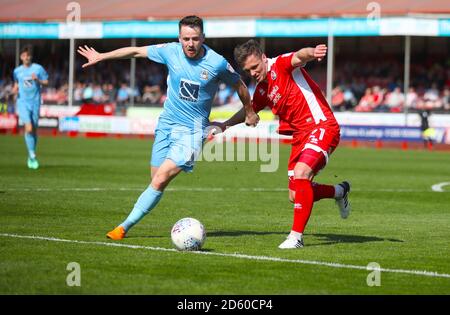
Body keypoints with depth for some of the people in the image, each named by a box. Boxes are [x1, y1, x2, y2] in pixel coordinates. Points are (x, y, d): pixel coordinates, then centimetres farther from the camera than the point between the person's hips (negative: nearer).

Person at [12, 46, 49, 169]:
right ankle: (32, 156, -9)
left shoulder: (38, 68, 0)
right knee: (29, 128, -17)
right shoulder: (17, 71, 6)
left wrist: (37, 79, -14)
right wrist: (15, 89, 1)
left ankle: (31, 157, 22)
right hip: (23, 102, 0)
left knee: (34, 130, 5)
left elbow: (46, 82, 5)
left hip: (35, 102, 0)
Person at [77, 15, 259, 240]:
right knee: (157, 179, 2)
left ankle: (126, 225, -12)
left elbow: (239, 85, 7)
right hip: (166, 123, 4)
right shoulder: (171, 52, -5)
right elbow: (136, 51, 9)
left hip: (192, 130, -4)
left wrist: (249, 113, 18)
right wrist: (101, 56, 14)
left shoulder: (217, 63, -12)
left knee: (160, 179, -17)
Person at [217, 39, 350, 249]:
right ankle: (340, 192, 34)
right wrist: (225, 125, 40)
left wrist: (312, 53, -56)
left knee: (300, 173, -28)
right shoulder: (262, 91, 13)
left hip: (321, 126, -9)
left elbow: (299, 57, -34)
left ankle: (297, 235, -21)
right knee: (296, 196, 6)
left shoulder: (281, 65, -9)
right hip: (300, 135, 9)